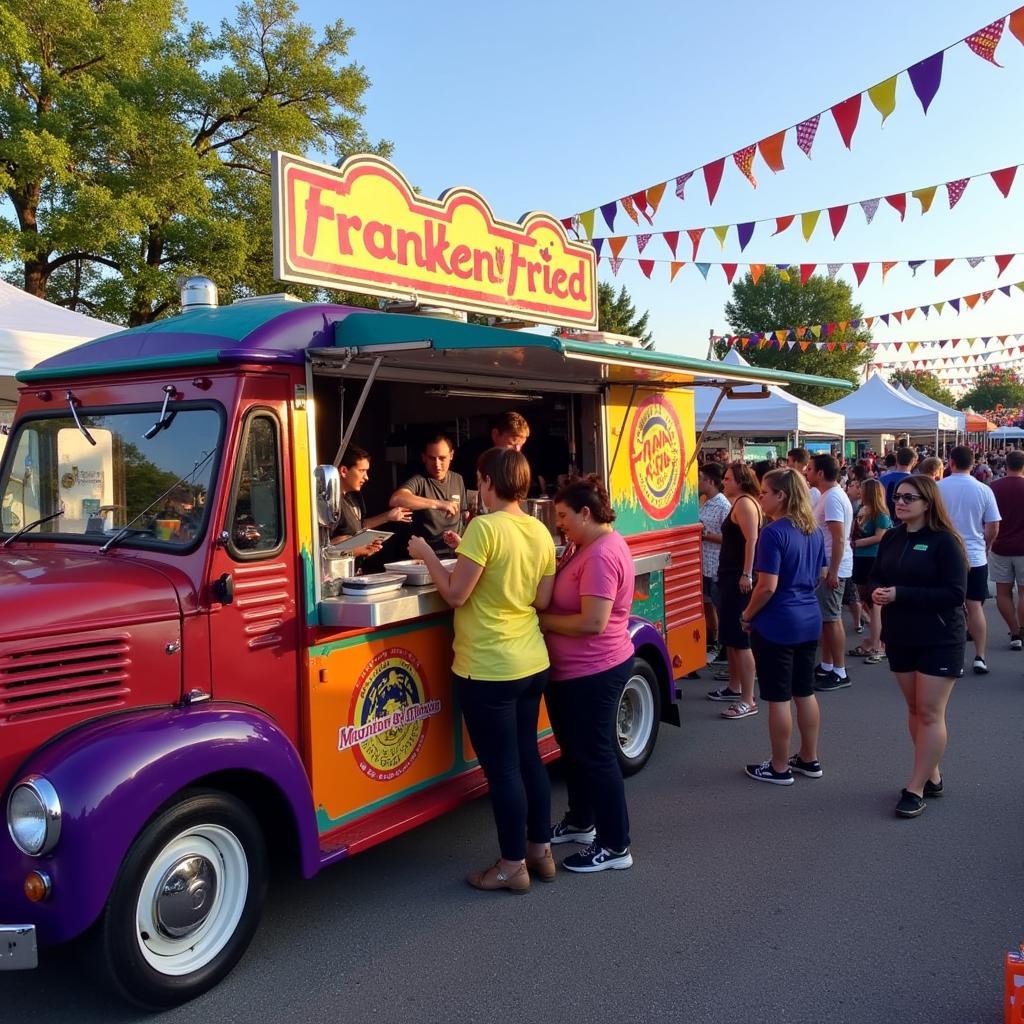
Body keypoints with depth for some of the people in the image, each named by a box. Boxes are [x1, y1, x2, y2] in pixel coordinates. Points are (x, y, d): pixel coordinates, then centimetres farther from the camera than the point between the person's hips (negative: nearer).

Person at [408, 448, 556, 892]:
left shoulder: (485, 527, -17)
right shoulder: (540, 532, 4)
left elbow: (456, 594, -16)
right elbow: (542, 600, 7)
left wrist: (427, 554, -1)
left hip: (488, 670, -7)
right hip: (532, 663, 8)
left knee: (501, 767, 4)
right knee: (528, 755, 19)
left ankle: (513, 865, 16)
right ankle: (540, 849, 30)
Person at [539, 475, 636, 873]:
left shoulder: (601, 556, -23)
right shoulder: (593, 546, 9)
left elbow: (592, 622, -28)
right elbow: (567, 597, 13)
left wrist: (540, 619, -18)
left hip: (593, 673, -10)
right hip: (576, 671, 11)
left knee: (596, 754, 1)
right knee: (575, 748, 22)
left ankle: (615, 846, 14)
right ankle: (580, 822, 40)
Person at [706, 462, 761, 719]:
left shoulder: (744, 503, -14)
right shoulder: (739, 503, 17)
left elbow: (752, 540, -24)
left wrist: (747, 575, -27)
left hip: (740, 578, -11)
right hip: (731, 576, 11)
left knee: (740, 639, -10)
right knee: (729, 636, 18)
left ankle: (748, 701, -7)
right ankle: (734, 688, 30)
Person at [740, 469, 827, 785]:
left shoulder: (773, 533, -20)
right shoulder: (814, 530, 6)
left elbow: (768, 586, -22)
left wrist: (747, 616, -8)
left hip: (777, 624, -8)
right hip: (809, 620, 8)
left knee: (778, 698, 3)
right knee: (805, 692, 17)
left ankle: (779, 768, 13)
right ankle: (809, 759, 28)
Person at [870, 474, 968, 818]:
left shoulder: (945, 541, -13)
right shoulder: (891, 538, 6)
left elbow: (955, 593, -18)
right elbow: (876, 577, 12)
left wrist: (901, 594, -24)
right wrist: (877, 592, -12)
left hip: (939, 640, -6)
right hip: (900, 637, 6)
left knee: (930, 713, -3)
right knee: (914, 708, 13)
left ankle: (915, 789, 1)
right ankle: (932, 776, 27)